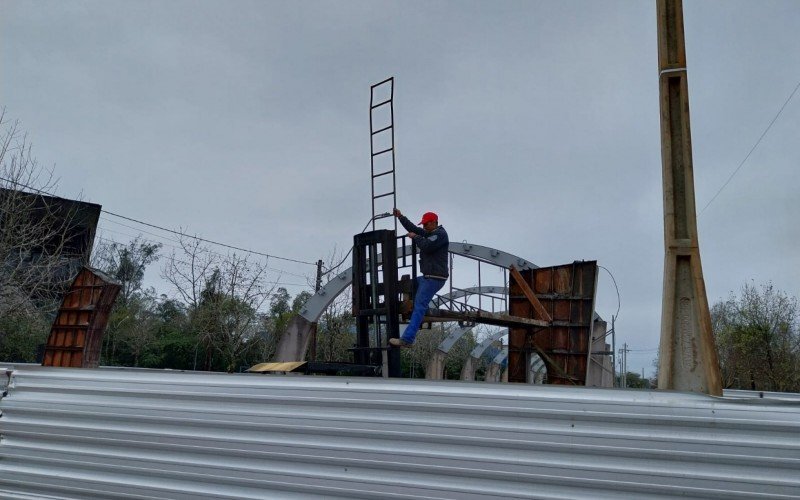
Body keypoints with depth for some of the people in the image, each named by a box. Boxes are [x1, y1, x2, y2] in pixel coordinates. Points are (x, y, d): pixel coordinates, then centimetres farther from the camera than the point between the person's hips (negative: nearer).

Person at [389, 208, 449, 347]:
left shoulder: (440, 234, -11)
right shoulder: (430, 233, 19)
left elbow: (426, 246, -26)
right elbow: (413, 229, 23)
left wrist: (415, 237, -10)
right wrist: (400, 217, 17)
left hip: (434, 278, -11)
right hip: (428, 277, 11)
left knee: (419, 307, -15)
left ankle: (407, 339, -20)